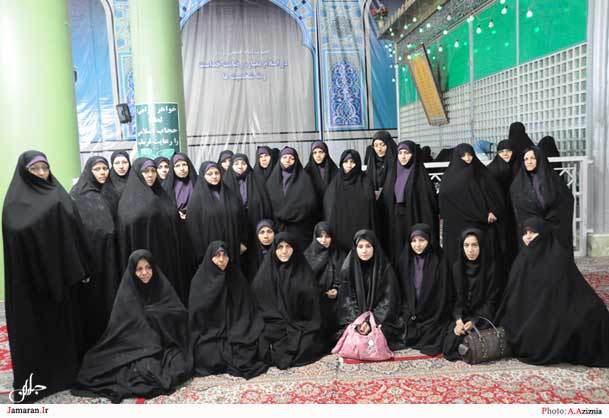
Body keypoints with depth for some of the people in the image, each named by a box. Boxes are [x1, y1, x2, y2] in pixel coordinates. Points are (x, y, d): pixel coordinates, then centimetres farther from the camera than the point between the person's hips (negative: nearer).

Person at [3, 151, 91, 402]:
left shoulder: (58, 195, 8)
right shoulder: (16, 201, -5)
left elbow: (75, 233, 6)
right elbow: (17, 233, -23)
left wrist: (81, 268, 2)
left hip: (62, 270, 5)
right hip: (31, 275, -5)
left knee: (66, 318, 12)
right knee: (35, 323, 3)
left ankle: (68, 368, 27)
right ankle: (36, 377, 16)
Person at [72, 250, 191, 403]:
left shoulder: (162, 287, 1)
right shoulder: (127, 293, -3)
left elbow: (181, 314, -4)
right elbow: (118, 328, -4)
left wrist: (152, 311, -14)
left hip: (165, 343, 1)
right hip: (137, 344, -1)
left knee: (181, 367, -25)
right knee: (147, 370, -30)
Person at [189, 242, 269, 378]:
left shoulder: (237, 278, 2)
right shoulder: (200, 280, -3)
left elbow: (247, 309, 2)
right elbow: (196, 313, -2)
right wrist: (201, 338, -9)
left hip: (234, 332, 1)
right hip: (209, 333, -1)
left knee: (246, 352, -23)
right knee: (210, 358, -24)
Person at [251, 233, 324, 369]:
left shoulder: (304, 271, 2)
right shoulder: (265, 272, 3)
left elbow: (312, 303, 2)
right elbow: (259, 303, 2)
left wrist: (310, 329, -9)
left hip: (300, 324, 0)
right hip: (274, 325, 0)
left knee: (306, 347, -24)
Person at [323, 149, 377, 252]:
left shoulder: (365, 182, 3)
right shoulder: (335, 183, 9)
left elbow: (371, 207, -1)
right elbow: (328, 208, 8)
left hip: (359, 228, -1)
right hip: (339, 230, 1)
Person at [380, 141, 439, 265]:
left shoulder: (420, 175, -4)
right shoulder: (392, 174, 11)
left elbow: (430, 203, -7)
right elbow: (386, 201, 12)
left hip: (414, 222, -4)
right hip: (395, 225, 4)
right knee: (396, 256, 5)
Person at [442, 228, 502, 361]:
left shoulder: (491, 267, -10)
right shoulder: (457, 266, 1)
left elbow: (492, 301, -9)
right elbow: (456, 297, 3)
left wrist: (474, 322, -19)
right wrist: (458, 319, -14)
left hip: (483, 316, -3)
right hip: (462, 315, 4)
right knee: (449, 344, -19)